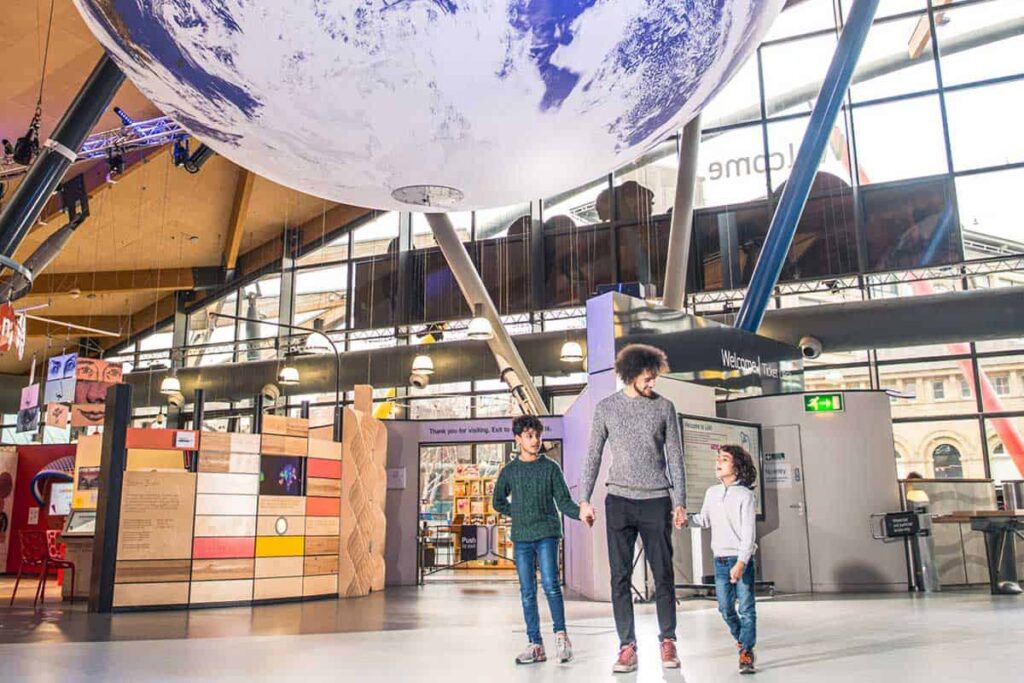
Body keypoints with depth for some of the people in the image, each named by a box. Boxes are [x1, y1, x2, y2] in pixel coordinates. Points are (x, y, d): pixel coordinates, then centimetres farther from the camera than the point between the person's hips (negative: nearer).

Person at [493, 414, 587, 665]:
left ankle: (561, 634, 1)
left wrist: (579, 512, -17)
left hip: (547, 534, -2)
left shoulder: (550, 467, 3)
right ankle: (535, 645, 9)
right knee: (527, 592, 3)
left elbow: (563, 500, 0)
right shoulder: (509, 471, 8)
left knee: (550, 584, -14)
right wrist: (517, 513, 9)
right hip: (521, 538, 2)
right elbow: (498, 502, 20)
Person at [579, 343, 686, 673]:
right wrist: (584, 500, 1)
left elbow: (675, 457, 5)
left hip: (656, 501, 0)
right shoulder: (606, 408, 4)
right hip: (619, 501, 1)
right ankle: (627, 646, 9)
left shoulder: (664, 407, 3)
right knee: (620, 577, 1)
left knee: (663, 575, 4)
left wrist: (680, 502, 0)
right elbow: (594, 455, 6)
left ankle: (667, 641, 18)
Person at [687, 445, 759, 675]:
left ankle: (746, 652, -1)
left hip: (741, 559, -5)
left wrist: (741, 563, -21)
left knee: (746, 608, -5)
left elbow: (748, 533, -14)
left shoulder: (745, 495, -10)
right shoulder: (712, 493, 7)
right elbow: (705, 519, 18)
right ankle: (741, 637, 34)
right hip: (720, 559, 5)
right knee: (725, 608, 11)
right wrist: (687, 519, -1)